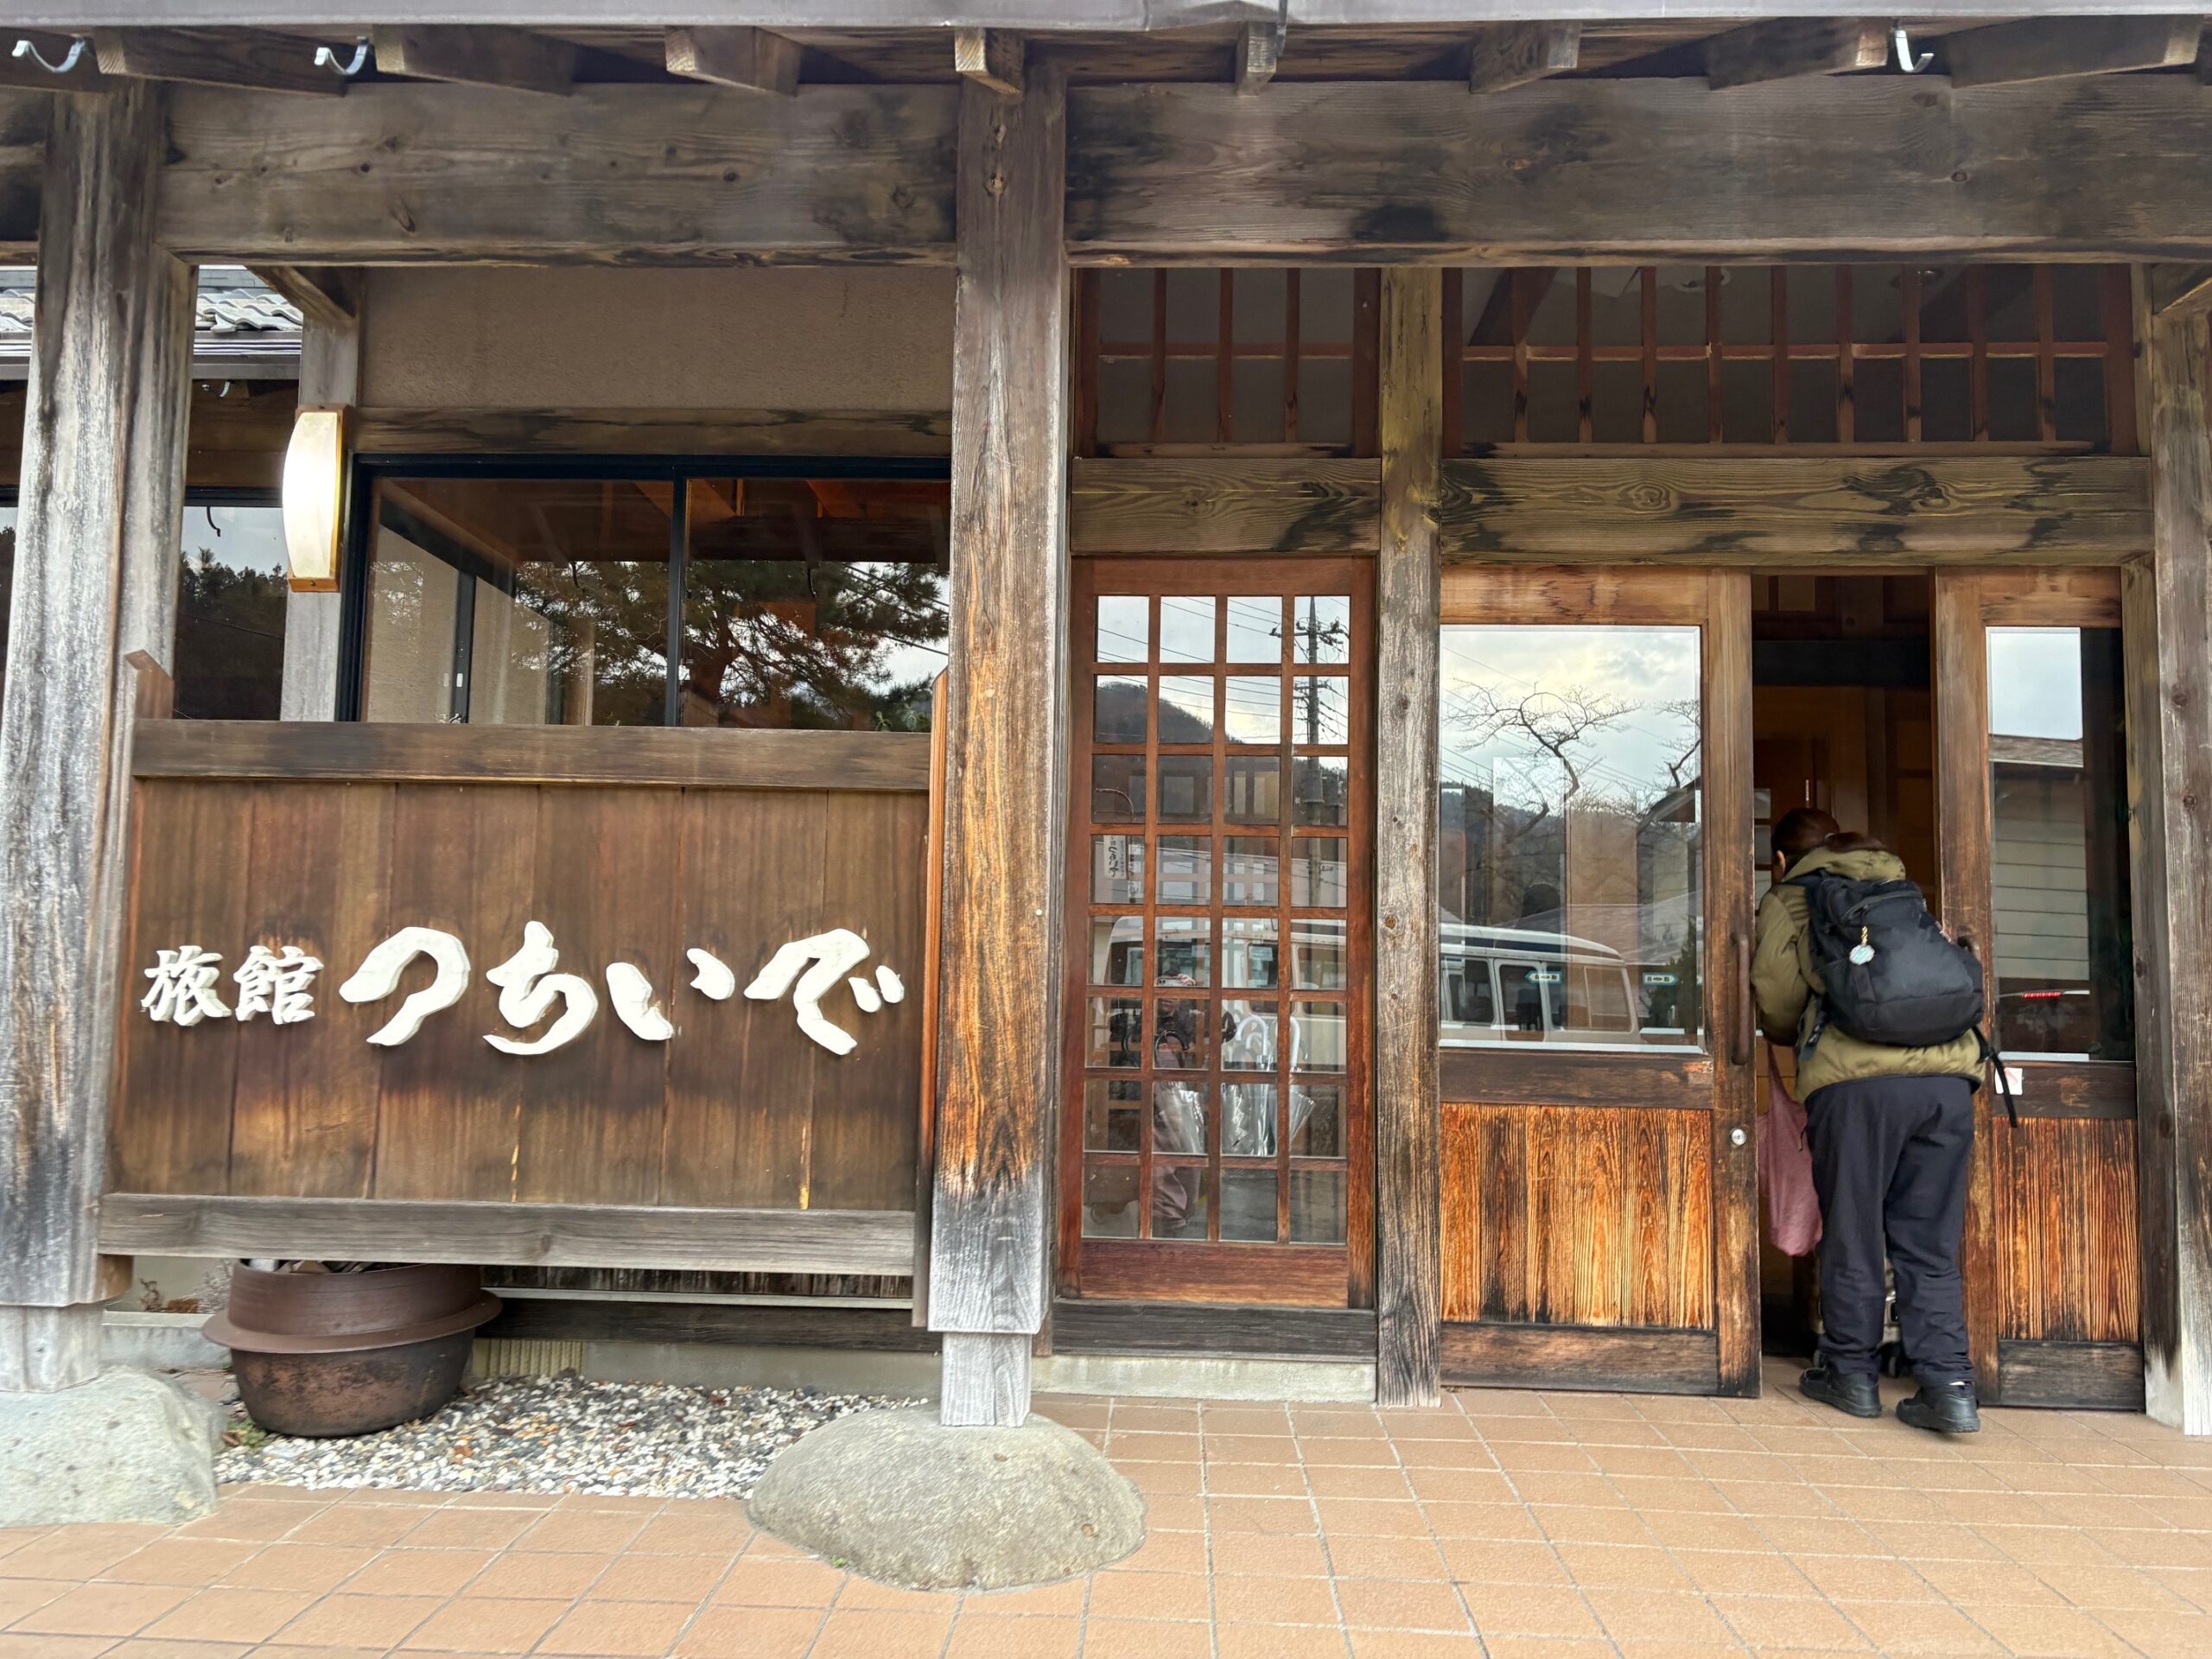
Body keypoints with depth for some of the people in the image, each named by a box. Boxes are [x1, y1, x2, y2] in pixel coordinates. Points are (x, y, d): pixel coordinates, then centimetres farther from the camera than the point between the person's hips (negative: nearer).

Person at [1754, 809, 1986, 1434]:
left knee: (1852, 1234, 8)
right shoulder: (1902, 890, 27)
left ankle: (1850, 1372, 17)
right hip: (1949, 1073, 5)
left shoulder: (1786, 901, 13)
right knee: (1930, 1243, 11)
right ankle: (1950, 1387, 7)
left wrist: (1802, 1039, 24)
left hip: (1857, 1078, -4)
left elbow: (1778, 1005, 1)